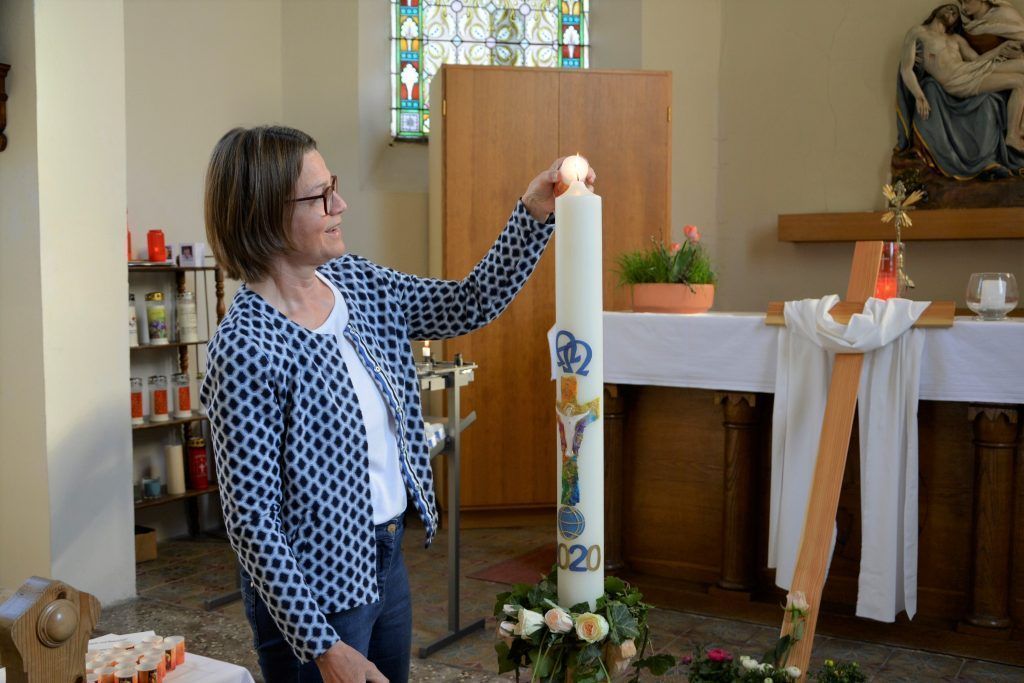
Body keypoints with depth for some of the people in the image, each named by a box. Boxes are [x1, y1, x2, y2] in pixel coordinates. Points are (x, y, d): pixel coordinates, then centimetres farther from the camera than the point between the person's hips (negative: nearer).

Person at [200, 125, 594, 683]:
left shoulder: (354, 281, -1)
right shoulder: (247, 347, -23)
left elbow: (469, 306, 5)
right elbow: (252, 518, -21)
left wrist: (534, 214, -7)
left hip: (387, 556, 8)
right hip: (313, 587, -8)